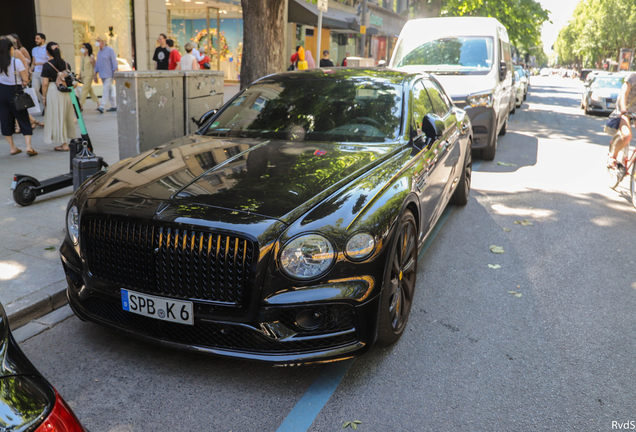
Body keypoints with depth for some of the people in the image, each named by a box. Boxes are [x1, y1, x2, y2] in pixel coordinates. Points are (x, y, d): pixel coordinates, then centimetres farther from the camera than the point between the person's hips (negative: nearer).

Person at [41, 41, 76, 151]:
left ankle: (64, 144, 2)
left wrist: (44, 97, -2)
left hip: (53, 92, -5)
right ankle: (72, 139, 19)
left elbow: (45, 83, -10)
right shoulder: (66, 64, 6)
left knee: (57, 117, 1)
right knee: (68, 116, 14)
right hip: (67, 92, 5)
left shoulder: (47, 65, -9)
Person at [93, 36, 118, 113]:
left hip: (109, 74, -8)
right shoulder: (99, 52, 17)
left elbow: (114, 62, -10)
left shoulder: (110, 50, -6)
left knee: (106, 90, -13)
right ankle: (114, 106, 16)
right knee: (109, 90, 10)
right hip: (102, 75, 8)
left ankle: (102, 106, -19)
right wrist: (95, 74, 18)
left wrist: (115, 73, -15)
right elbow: (97, 63, 21)